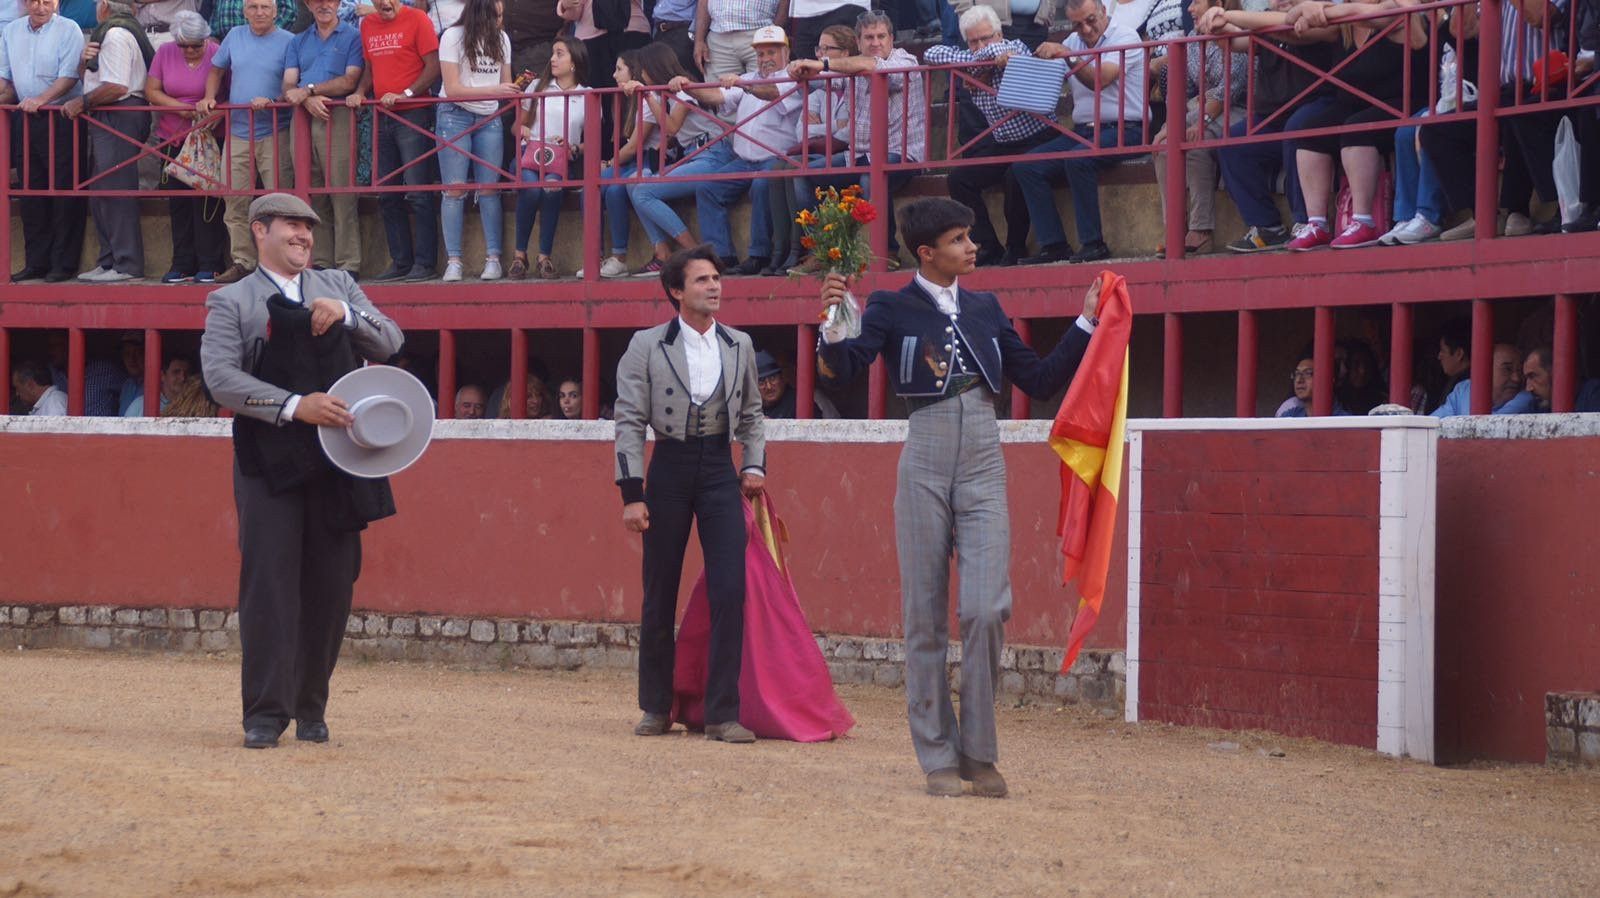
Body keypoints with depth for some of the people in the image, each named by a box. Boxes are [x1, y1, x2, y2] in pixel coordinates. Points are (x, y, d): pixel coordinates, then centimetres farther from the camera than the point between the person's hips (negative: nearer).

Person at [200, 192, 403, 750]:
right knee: (268, 581, -7)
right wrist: (294, 406, -19)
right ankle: (266, 713, -4)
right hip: (269, 463, -3)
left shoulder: (339, 287, 18)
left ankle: (311, 708, 14)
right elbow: (221, 377, -9)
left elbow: (390, 342, 10)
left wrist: (346, 315, -9)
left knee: (331, 585, 4)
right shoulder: (231, 302, 5)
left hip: (340, 462, 3)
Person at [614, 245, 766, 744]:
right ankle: (657, 708, 17)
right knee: (660, 595, 5)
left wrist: (754, 464, 4)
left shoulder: (739, 346, 8)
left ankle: (723, 714, -6)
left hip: (720, 469, 2)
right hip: (670, 467, -2)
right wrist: (632, 493, -10)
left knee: (730, 592, -9)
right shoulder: (647, 347, -2)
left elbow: (752, 413, 19)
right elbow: (630, 421, -4)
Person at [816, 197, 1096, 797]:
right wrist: (833, 322, -26)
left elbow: (1040, 380, 18)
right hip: (925, 468, -2)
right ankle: (938, 758, 8)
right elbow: (839, 372, -9)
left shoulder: (985, 309, 14)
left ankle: (979, 754, 1)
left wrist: (1087, 323, 14)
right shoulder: (892, 308, 3)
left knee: (987, 609, -11)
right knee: (926, 617, 1)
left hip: (984, 468, 2)